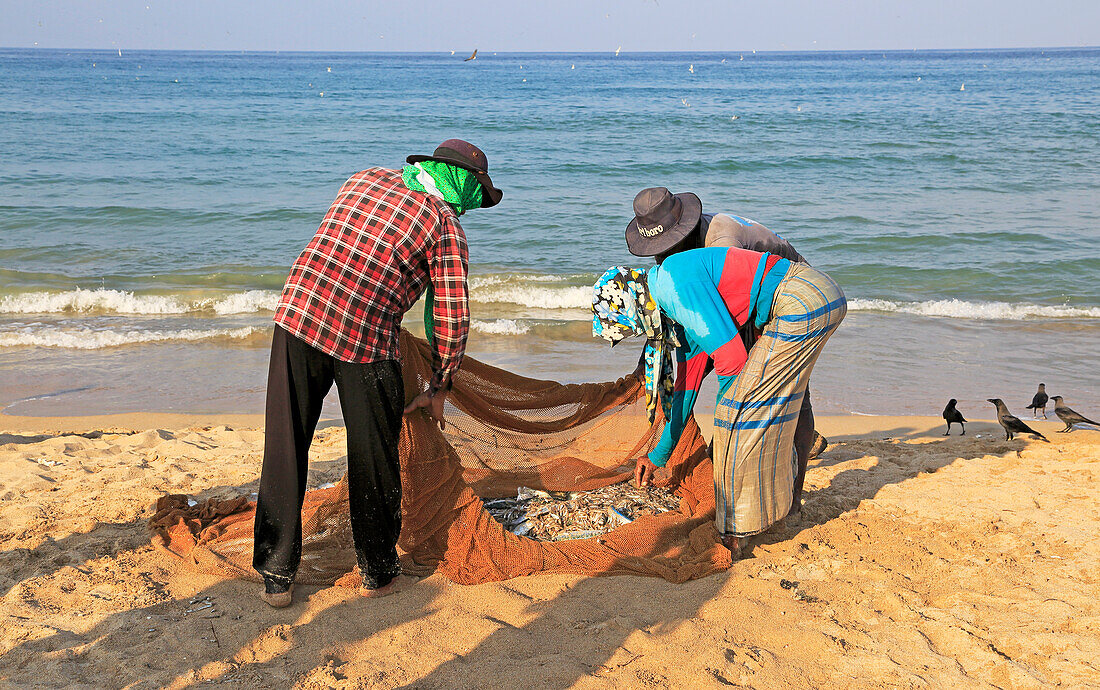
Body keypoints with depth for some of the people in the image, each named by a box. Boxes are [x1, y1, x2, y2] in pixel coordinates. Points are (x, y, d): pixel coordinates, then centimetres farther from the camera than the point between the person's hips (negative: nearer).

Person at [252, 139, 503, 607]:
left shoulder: (365, 178, 20)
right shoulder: (446, 227, 4)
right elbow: (452, 321, 4)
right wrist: (438, 389, 17)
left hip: (298, 314, 4)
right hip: (366, 339, -4)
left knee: (285, 453, 11)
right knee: (373, 460, 13)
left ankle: (276, 576, 18)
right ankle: (378, 572, 28)